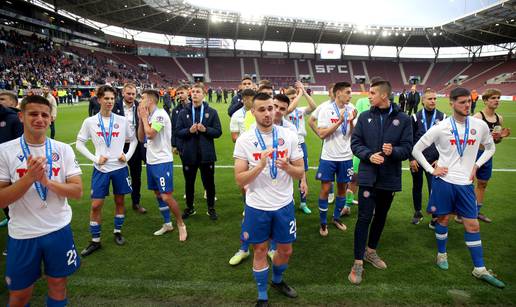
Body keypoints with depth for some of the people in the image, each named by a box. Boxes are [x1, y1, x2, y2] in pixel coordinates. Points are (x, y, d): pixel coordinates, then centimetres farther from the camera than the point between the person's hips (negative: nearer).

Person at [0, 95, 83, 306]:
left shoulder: (64, 150, -3)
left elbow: (78, 192, -7)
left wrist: (47, 181, -22)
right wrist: (29, 178, -24)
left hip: (59, 230, 1)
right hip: (22, 234, -1)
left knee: (58, 286, 15)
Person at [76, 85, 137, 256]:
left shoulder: (122, 121, -1)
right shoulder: (90, 122, -4)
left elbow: (133, 140, 10)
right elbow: (79, 144, 2)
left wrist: (127, 156, -3)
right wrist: (95, 158, -8)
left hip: (120, 167, 1)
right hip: (101, 169, -1)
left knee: (119, 200, 11)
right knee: (96, 205, 1)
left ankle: (118, 232, 30)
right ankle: (95, 241, 16)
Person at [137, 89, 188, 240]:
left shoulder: (160, 114, -15)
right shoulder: (148, 116, 10)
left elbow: (150, 134, -24)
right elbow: (141, 138, 10)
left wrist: (144, 117, -10)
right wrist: (141, 119, 1)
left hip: (162, 162, -9)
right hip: (151, 161, 9)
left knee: (166, 197, -8)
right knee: (158, 194, 15)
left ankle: (181, 224, 10)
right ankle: (167, 224, 29)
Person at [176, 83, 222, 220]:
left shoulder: (212, 112, 0)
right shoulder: (183, 112, 4)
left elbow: (218, 132, -3)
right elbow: (177, 132, 0)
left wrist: (205, 129, -19)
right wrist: (189, 130, -18)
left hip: (206, 154, -1)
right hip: (189, 154, 1)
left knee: (209, 182, 9)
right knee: (189, 182, 13)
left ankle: (211, 208, 27)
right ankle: (189, 207, 31)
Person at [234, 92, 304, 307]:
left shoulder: (289, 136, -5)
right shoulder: (244, 140, -9)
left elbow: (300, 173, -1)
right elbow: (239, 180, -11)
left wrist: (287, 167, -23)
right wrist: (260, 166, -27)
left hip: (284, 204, 2)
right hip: (257, 207, -2)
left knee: (285, 249, 16)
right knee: (260, 251, 12)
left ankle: (278, 281, 47)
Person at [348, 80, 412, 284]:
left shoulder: (403, 119, -2)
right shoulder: (365, 117, 0)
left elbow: (407, 148, -2)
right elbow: (355, 143, 0)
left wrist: (394, 151, -23)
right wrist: (369, 155, -18)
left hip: (390, 177, 2)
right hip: (368, 175, -1)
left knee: (381, 216, 16)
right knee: (364, 217, -4)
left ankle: (371, 251, 37)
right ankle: (358, 262, 7)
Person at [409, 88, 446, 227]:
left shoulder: (443, 117, 1)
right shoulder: (416, 117, 0)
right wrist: (411, 158, -6)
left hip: (434, 161, -1)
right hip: (416, 160, 1)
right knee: (417, 187, 13)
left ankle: (435, 216, 12)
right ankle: (417, 212, 31)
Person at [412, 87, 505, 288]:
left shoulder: (480, 125, -1)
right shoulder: (440, 128, -9)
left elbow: (490, 148, 18)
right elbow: (416, 149, -2)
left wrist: (476, 165, 5)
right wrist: (431, 170, -6)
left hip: (465, 183, 2)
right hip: (444, 181, -2)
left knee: (472, 224, 6)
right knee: (443, 219, 10)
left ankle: (480, 269, 17)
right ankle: (441, 254, 32)